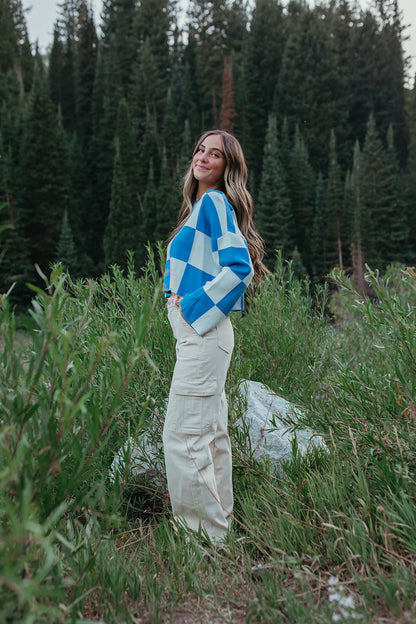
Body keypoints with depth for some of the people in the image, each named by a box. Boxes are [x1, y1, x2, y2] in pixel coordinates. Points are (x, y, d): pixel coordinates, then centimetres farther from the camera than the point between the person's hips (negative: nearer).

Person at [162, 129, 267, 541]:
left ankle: (205, 536, 4)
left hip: (202, 333, -10)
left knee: (182, 437, -8)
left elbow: (239, 267, -20)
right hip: (199, 333, 10)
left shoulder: (214, 201, -8)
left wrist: (192, 306, -15)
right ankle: (220, 525, 27)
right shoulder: (202, 205, 20)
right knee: (211, 434, 14)